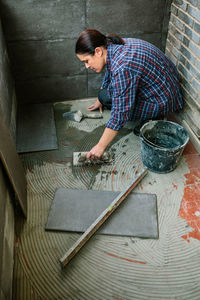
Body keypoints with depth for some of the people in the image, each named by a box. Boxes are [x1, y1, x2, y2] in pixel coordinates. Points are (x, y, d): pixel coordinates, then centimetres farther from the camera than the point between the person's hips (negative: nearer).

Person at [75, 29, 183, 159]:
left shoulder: (122, 68, -33)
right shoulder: (113, 47, -5)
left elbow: (120, 114, -31)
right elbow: (108, 78, 16)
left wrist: (100, 147, -22)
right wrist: (99, 100, 30)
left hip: (162, 100, -9)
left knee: (106, 97, -15)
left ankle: (153, 117, -2)